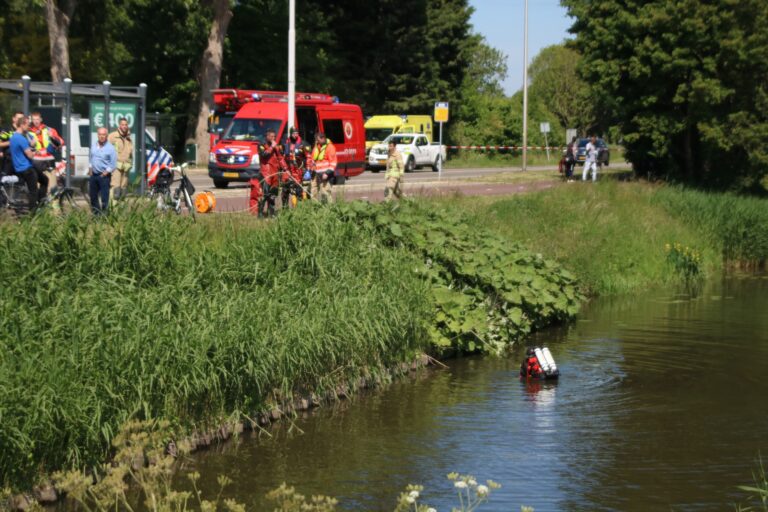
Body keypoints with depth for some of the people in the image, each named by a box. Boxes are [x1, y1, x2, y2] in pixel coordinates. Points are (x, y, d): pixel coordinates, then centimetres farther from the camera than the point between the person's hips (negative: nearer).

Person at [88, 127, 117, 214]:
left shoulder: (110, 148, -8)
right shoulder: (93, 146, 10)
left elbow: (113, 164, -8)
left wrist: (106, 172, -13)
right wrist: (90, 168, 9)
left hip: (104, 176, -6)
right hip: (93, 175, 6)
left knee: (104, 198, -8)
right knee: (93, 196, 11)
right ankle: (96, 214, 22)